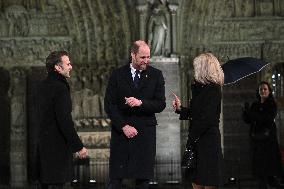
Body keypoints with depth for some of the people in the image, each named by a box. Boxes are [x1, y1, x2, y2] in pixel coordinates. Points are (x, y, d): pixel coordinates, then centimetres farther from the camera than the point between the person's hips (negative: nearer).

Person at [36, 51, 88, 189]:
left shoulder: (42, 86, 11)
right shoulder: (60, 88, -17)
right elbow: (64, 121, -22)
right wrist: (79, 147, -17)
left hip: (43, 145, 9)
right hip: (58, 146, -9)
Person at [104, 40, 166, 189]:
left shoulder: (156, 75, 5)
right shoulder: (118, 75, 3)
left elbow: (161, 104, 0)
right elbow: (109, 105, 1)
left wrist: (141, 103, -16)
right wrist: (124, 126, -9)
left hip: (145, 133, 1)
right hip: (121, 131, 0)